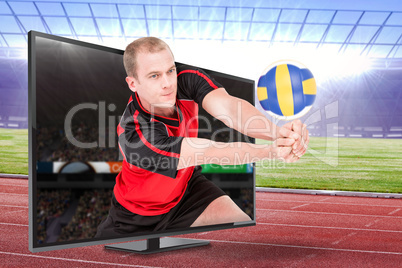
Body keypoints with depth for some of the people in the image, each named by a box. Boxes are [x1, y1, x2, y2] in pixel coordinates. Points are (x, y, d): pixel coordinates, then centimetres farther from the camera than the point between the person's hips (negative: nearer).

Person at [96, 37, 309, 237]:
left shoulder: (187, 80, -23)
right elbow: (212, 152, -42)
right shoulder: (135, 135, -38)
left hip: (186, 186, 3)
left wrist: (278, 132, -58)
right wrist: (269, 151, -55)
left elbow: (229, 107, -40)